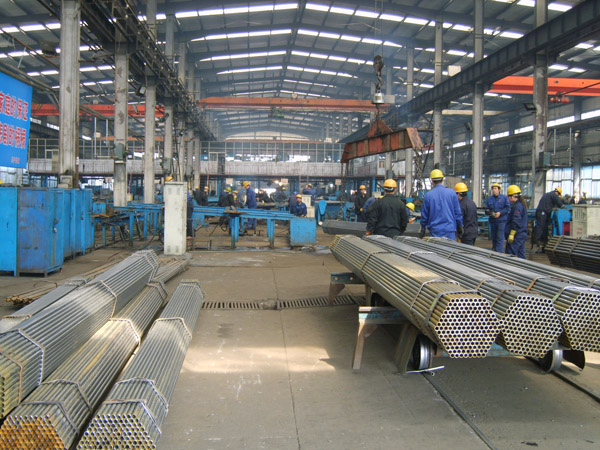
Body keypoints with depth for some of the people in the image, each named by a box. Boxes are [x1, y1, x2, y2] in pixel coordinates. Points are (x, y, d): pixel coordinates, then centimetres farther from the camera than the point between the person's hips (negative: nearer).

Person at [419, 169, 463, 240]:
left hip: (435, 232, 0)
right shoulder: (452, 193, -1)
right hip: (450, 231, 0)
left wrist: (422, 230, 16)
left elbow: (424, 215, 4)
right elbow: (458, 213, 4)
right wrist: (460, 229, 14)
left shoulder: (428, 195, -3)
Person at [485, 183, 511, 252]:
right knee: (493, 237, 14)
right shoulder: (489, 199, 10)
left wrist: (500, 213, -16)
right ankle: (494, 251, 29)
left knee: (500, 238, -9)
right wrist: (488, 212, -12)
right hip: (492, 221, 4)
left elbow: (508, 208, -4)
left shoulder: (504, 198, 0)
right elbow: (486, 209, 10)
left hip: (501, 221, -4)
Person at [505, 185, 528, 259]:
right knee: (520, 255, 14)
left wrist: (511, 234, -20)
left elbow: (516, 222, -21)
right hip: (522, 235, 10)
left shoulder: (517, 206, -16)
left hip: (516, 235, -10)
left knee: (510, 255, -8)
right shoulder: (521, 204, 17)